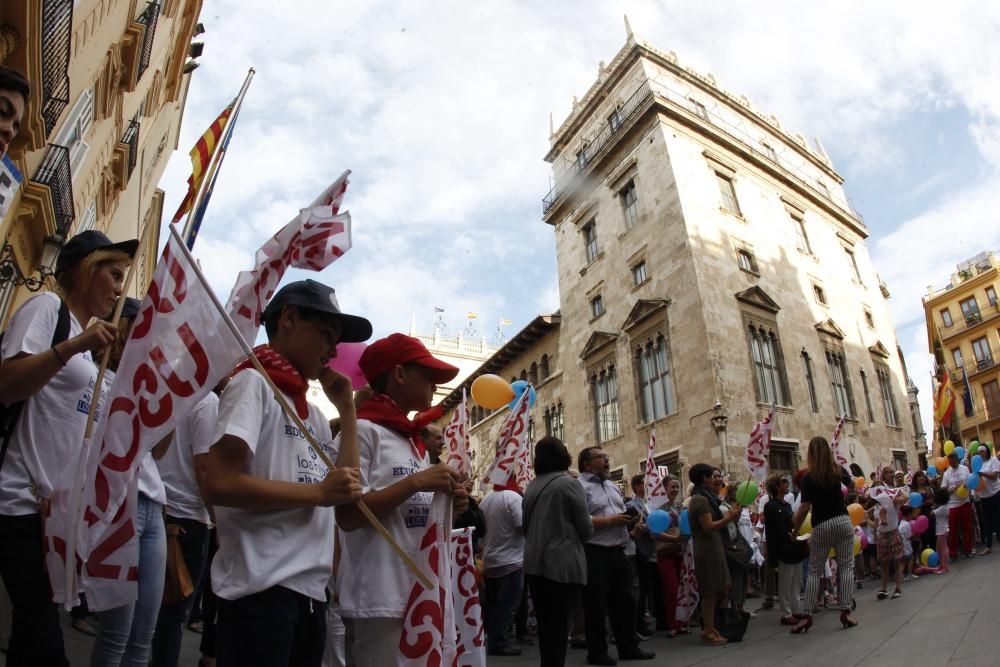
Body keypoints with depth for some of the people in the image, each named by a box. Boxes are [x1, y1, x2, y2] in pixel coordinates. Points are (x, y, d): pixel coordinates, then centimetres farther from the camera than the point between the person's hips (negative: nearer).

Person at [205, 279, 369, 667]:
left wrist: (347, 409, 10)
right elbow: (219, 484, -20)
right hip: (262, 588, -8)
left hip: (310, 589, 9)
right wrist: (318, 492, -16)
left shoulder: (311, 411, 15)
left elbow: (347, 484, 12)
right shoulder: (254, 383, -9)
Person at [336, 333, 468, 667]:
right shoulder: (364, 429, -10)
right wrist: (416, 482, -18)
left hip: (420, 595, 8)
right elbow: (348, 515, -17)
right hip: (378, 601, -8)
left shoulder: (416, 443, 15)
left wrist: (448, 506, 0)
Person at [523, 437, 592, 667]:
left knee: (545, 623, 16)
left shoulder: (531, 487, 7)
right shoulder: (569, 483, -10)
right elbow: (586, 529, -7)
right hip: (563, 563, -6)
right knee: (559, 625, 2)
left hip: (534, 564, 6)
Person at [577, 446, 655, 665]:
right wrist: (611, 521, -18)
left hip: (617, 552, 8)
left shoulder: (613, 485, 18)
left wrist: (631, 519, 0)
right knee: (596, 605, 3)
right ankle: (597, 652, 15)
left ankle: (629, 647, 27)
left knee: (624, 601, 15)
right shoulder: (580, 486, -10)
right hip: (594, 554, -8)